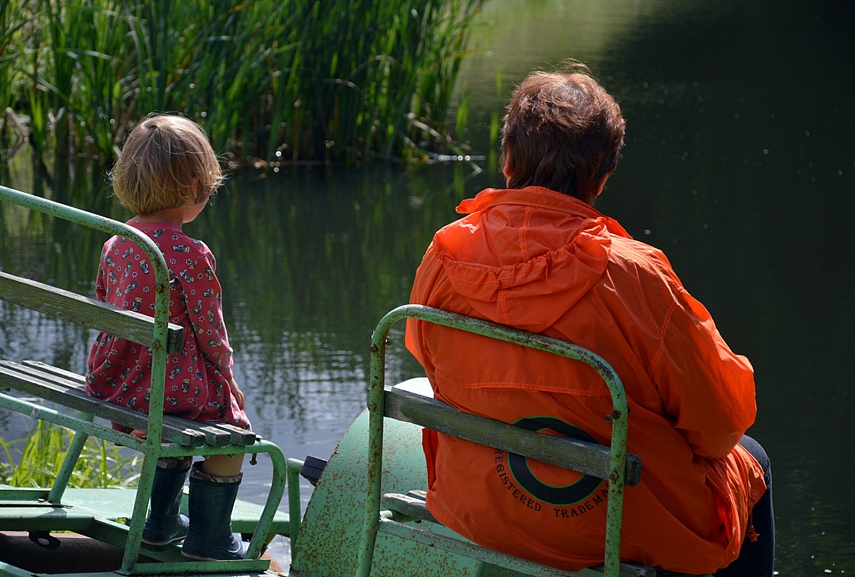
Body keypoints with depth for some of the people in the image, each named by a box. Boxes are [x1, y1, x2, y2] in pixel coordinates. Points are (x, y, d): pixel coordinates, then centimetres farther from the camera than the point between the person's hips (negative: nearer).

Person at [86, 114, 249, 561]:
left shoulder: (115, 245, 2)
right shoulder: (191, 255, -18)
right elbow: (209, 331, -12)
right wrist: (225, 374, 8)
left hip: (108, 385, 7)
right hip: (169, 386, -7)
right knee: (230, 422, 19)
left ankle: (161, 523, 42)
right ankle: (209, 538, 22)